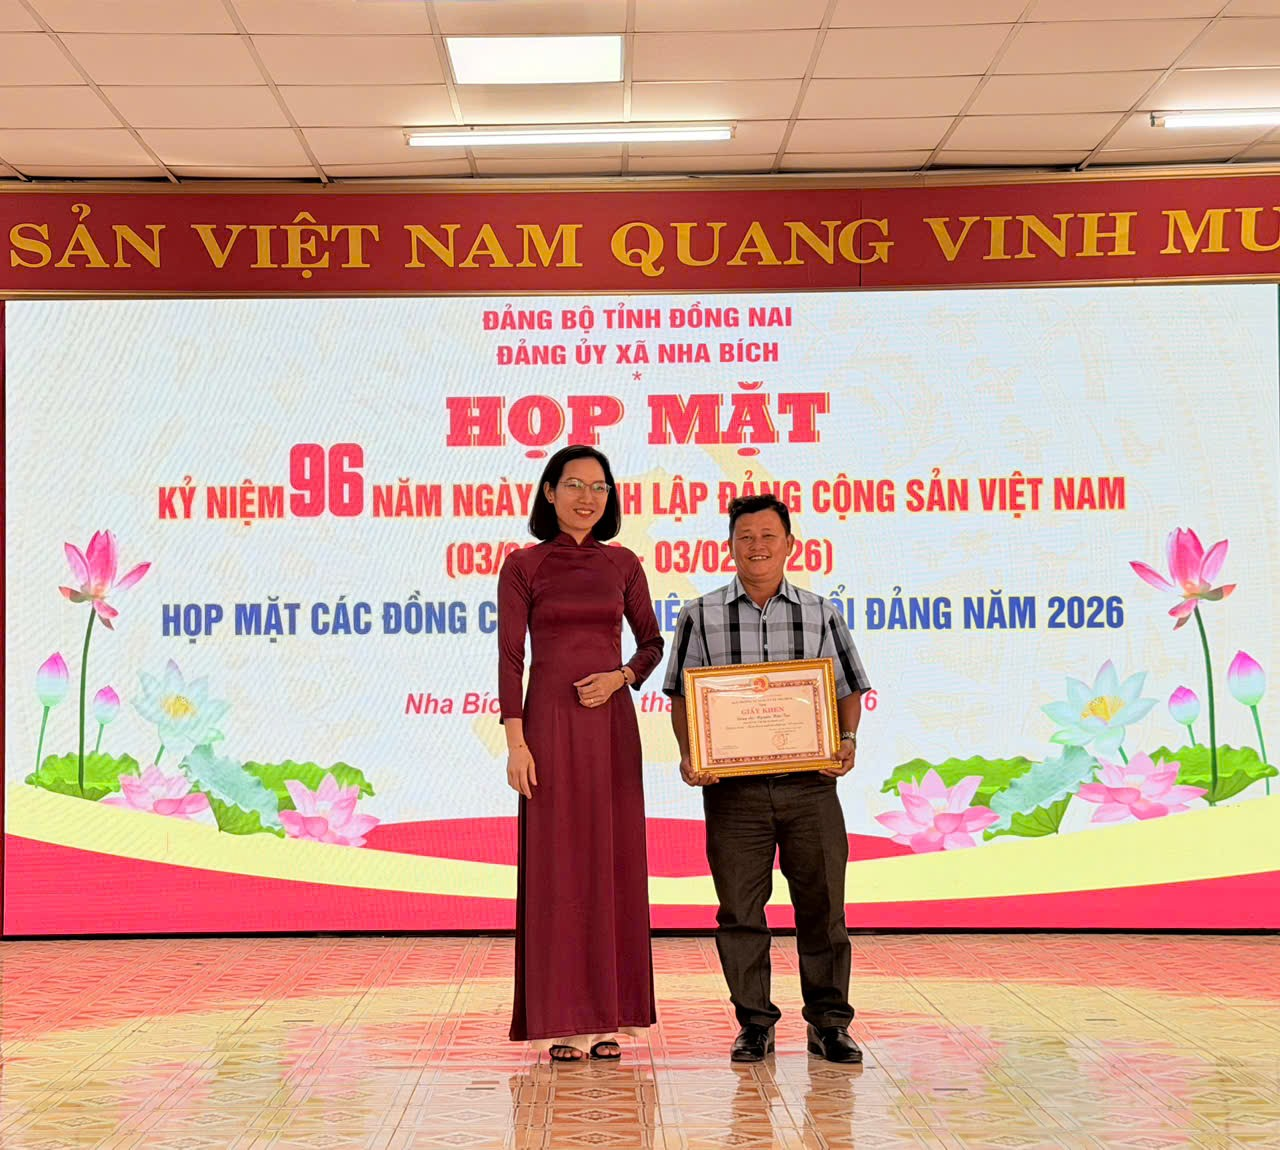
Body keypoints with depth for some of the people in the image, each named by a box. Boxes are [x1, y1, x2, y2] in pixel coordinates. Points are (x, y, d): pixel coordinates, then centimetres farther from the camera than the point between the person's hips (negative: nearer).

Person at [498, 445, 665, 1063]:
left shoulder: (623, 564, 9)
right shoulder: (523, 566, 0)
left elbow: (652, 642, 15)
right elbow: (510, 657, -4)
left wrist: (620, 677, -6)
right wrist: (515, 741, -11)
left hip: (612, 720, 3)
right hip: (550, 721, -3)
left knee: (613, 862, 5)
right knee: (556, 864, -2)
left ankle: (607, 1016, 13)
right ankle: (562, 1020, 6)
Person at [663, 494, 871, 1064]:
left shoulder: (821, 615, 9)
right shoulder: (701, 616, 6)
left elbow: (849, 691, 12)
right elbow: (682, 698, 6)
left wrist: (848, 740, -6)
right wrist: (689, 756, -9)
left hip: (809, 782, 1)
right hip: (732, 786, 0)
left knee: (822, 905, 4)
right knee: (740, 909, 4)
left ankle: (829, 1022, 16)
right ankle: (754, 1023, 17)